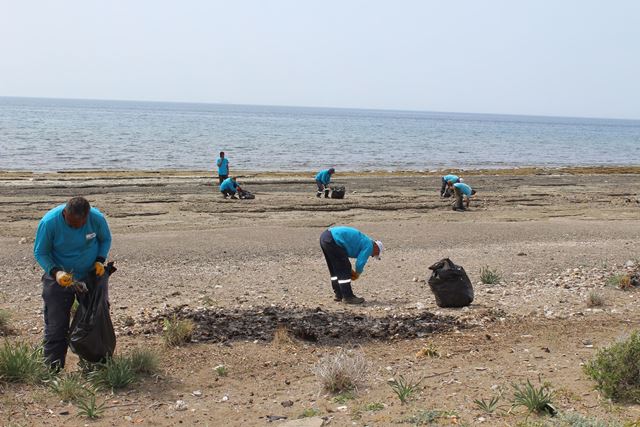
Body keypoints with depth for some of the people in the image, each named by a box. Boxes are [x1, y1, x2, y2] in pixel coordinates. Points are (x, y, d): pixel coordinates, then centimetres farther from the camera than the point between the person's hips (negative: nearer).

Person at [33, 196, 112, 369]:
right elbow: (40, 252, -13)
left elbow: (106, 240, 1)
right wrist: (54, 271, -30)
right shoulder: (49, 222, -25)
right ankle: (53, 367, 10)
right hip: (59, 279, -2)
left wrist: (100, 260, -16)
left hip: (92, 276, 2)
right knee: (56, 325, 0)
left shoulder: (97, 218, -20)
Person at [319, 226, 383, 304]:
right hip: (332, 240, -10)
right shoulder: (369, 246, 0)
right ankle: (348, 297, 3)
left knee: (335, 270, 19)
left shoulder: (363, 240, 28)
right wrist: (357, 274, 17)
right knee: (343, 270, -2)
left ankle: (339, 295, 27)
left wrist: (351, 271, 27)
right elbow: (360, 263, -4)